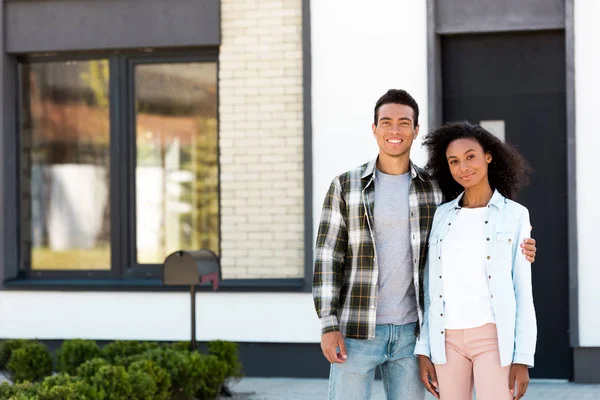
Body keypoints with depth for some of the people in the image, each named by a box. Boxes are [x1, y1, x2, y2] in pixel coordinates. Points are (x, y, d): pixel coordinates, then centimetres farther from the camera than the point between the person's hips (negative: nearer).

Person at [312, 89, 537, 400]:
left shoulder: (433, 188, 4)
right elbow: (327, 260, -5)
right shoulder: (345, 187, -4)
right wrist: (328, 326, -13)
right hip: (356, 331, -3)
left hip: (409, 333, 3)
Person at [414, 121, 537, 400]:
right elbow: (431, 288, 11)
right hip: (449, 340, 4)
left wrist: (523, 358, -7)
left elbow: (523, 290, -1)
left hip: (494, 338, -4)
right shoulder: (443, 216, 10)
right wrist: (423, 350, 4)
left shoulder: (515, 215, 1)